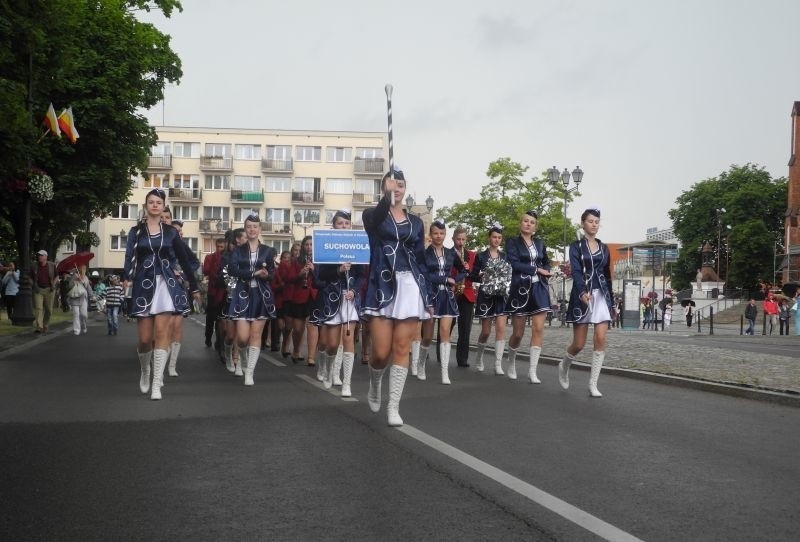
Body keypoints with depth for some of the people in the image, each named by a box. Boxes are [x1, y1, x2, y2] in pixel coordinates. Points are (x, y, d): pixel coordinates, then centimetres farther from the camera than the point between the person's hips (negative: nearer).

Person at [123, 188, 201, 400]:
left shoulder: (171, 232, 7)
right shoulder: (136, 231, 6)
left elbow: (184, 260, 10)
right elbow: (129, 257, -5)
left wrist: (194, 287, 11)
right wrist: (127, 279, -25)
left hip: (166, 284, 0)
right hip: (144, 285, 0)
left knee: (161, 332, -10)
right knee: (145, 338, 0)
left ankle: (156, 383, -9)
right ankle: (145, 371, 31)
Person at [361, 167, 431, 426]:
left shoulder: (416, 222, 14)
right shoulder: (372, 216, 4)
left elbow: (421, 260, 15)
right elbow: (378, 217, -23)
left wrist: (427, 296, 10)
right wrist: (387, 196, -44)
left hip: (410, 286, 3)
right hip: (382, 286, -3)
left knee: (401, 349, -2)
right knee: (381, 352, -5)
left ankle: (393, 407, 5)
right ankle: (375, 385, 28)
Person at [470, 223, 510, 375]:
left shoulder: (505, 257, 9)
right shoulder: (481, 256, 3)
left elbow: (510, 274, 12)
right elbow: (473, 276, 1)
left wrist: (505, 280, -9)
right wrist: (483, 276, -17)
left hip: (501, 296, 2)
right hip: (486, 296, -1)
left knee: (501, 328, -11)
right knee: (485, 331, 4)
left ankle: (498, 364, -10)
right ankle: (479, 355, 31)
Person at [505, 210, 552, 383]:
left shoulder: (540, 243, 14)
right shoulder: (512, 243, 0)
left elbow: (547, 262, 27)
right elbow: (514, 264, -14)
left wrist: (545, 273, 4)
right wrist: (536, 270, -10)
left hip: (539, 289, 4)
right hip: (520, 289, -3)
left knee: (538, 329, -9)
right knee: (518, 333, 1)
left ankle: (532, 372, -7)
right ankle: (511, 363, 28)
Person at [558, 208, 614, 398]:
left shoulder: (604, 248, 12)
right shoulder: (576, 246, -1)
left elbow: (607, 275, 17)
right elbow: (576, 271, -16)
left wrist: (612, 302, 15)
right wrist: (582, 292, -34)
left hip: (601, 295, 4)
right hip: (582, 296, -4)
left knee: (600, 340, -10)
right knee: (579, 344, -1)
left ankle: (593, 385, -5)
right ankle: (564, 366, 31)